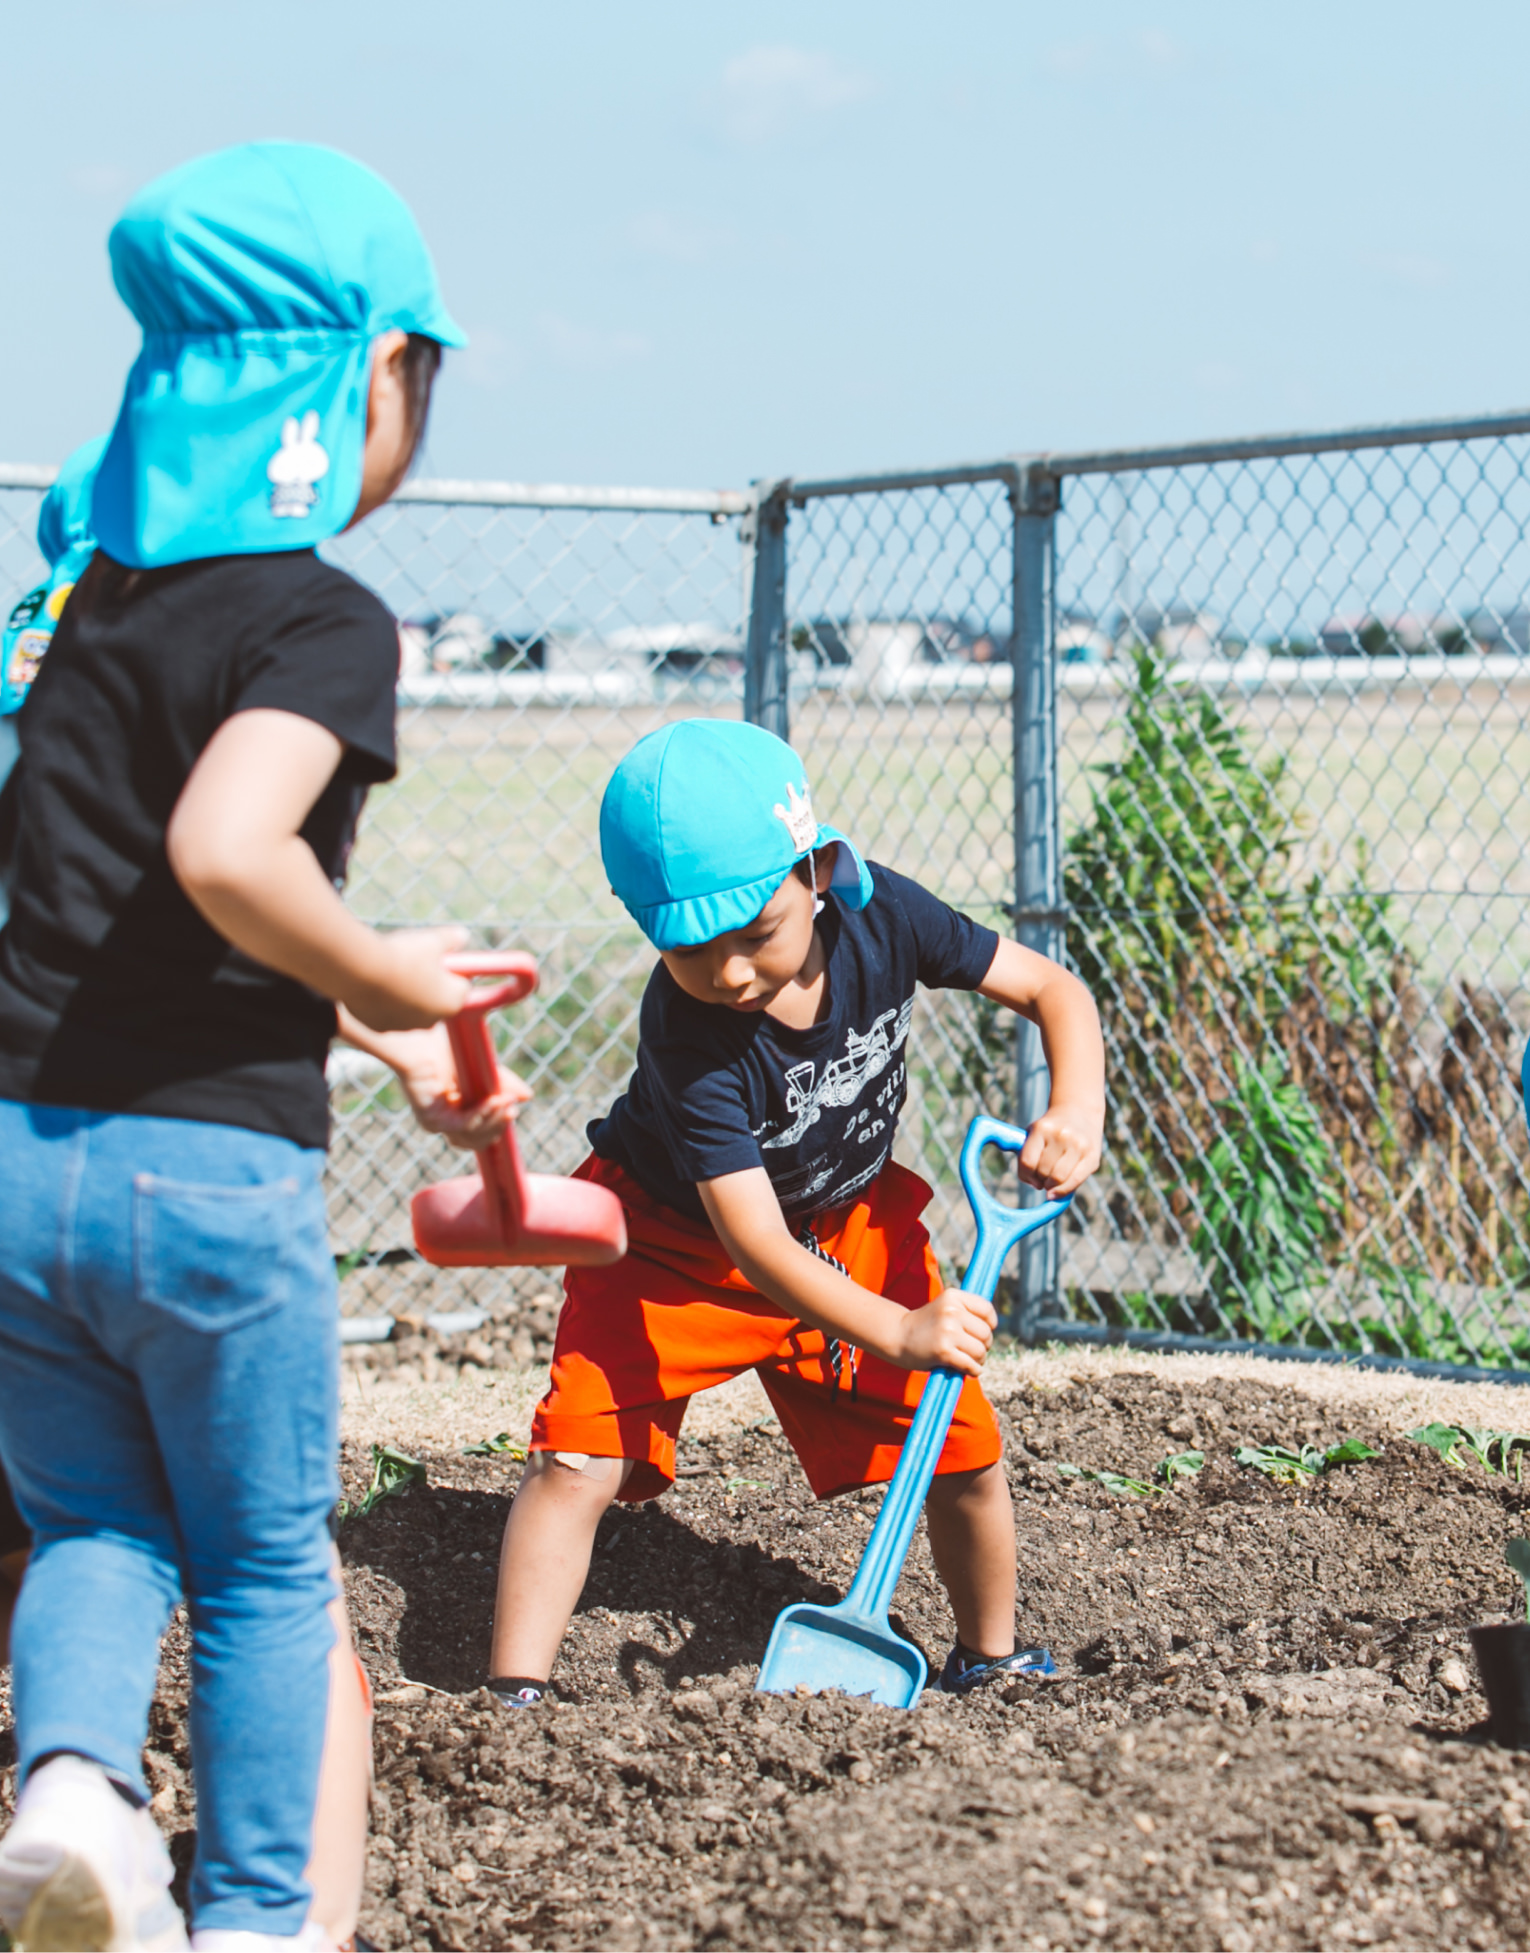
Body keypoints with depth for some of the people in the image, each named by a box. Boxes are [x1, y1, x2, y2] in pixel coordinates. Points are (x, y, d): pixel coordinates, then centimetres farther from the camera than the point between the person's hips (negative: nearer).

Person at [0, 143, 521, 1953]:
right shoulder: (325, 621, -12)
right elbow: (225, 854, -30)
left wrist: (390, 1036, 25)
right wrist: (383, 983, -13)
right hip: (213, 1174, -5)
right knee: (267, 1568, 16)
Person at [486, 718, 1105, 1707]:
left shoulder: (879, 914, -25)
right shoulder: (688, 1033, -36)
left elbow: (1054, 990, -13)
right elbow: (753, 1241, -38)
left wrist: (1078, 1110, -32)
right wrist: (896, 1332, -48)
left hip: (851, 1222, 4)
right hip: (677, 1236, -4)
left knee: (965, 1455, 3)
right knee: (582, 1460, -19)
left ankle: (988, 1659, 29)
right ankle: (514, 1699, -11)